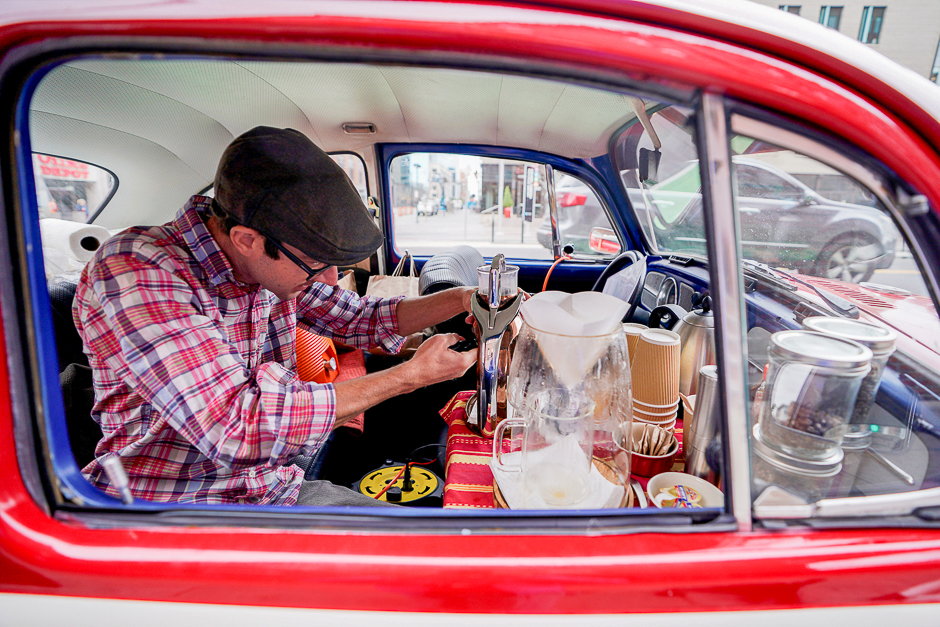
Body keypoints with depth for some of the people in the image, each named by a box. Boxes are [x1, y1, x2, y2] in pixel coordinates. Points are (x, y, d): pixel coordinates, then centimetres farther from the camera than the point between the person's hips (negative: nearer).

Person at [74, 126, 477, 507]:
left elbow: (360, 318, 13)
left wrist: (461, 300, 0)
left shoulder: (277, 266, -3)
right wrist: (410, 376, -25)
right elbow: (240, 428, -32)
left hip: (274, 488, 6)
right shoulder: (132, 270, -23)